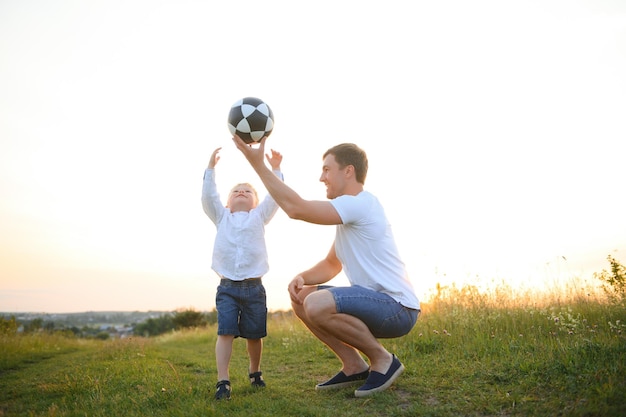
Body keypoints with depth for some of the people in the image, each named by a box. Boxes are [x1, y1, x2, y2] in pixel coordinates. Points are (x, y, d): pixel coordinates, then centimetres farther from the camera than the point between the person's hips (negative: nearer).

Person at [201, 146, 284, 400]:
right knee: (225, 333, -12)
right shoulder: (221, 217, 16)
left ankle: (255, 372, 30)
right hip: (227, 287, 0)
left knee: (254, 335, 8)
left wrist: (275, 169, -8)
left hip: (254, 287, 0)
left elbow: (275, 198, 1)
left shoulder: (259, 217, 14)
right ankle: (223, 381, -8)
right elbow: (208, 197, 2)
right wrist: (211, 168, -5)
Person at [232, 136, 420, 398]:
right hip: (377, 302, 10)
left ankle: (382, 360, -8)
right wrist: (302, 277, -3)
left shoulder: (360, 203, -16)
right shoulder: (350, 213, 15)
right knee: (300, 298, 7)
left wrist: (258, 164, -18)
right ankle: (354, 366, 8)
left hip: (397, 308, -10)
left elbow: (295, 208, -24)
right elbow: (332, 265, 18)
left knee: (317, 304, -30)